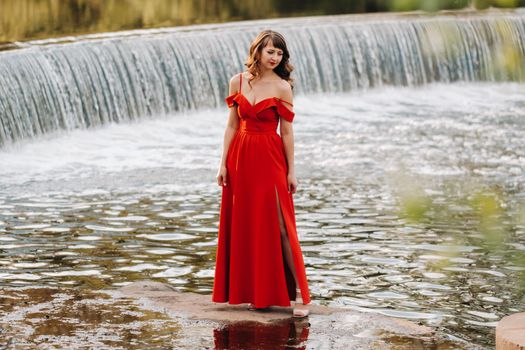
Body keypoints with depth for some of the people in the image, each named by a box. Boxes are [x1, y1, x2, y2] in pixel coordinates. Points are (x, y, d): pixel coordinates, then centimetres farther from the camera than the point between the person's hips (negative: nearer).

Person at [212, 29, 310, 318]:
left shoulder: (281, 87, -5)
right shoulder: (238, 82, 5)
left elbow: (287, 132, -4)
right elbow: (232, 125, 7)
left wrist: (291, 171, -6)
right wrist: (223, 163, 4)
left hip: (270, 159, -4)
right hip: (241, 158, 4)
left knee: (278, 226, -9)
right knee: (245, 226, 7)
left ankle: (298, 293, -8)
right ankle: (256, 293, 17)